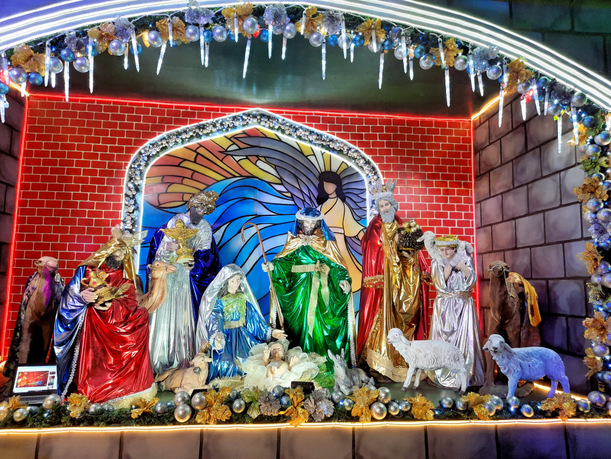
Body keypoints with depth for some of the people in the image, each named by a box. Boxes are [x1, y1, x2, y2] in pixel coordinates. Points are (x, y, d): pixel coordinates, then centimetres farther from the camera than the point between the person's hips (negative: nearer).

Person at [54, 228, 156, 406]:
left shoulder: (126, 277, 10)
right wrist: (82, 297, -20)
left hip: (116, 324, 3)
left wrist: (112, 306, -19)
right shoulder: (88, 270, 7)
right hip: (89, 323, -2)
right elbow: (69, 295, 2)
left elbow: (131, 303, 0)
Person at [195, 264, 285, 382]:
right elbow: (215, 320, -17)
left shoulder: (243, 298, 8)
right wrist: (217, 336, -39)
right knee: (226, 363, -21)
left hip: (243, 336, 3)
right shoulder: (219, 301, -4)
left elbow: (254, 317, 10)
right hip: (226, 336, -3)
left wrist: (270, 331, 5)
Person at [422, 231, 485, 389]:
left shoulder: (465, 259, 1)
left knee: (464, 338, -2)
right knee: (444, 338, 1)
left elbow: (472, 282, -3)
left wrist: (464, 268, -17)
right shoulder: (437, 262, 1)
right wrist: (447, 270, -16)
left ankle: (466, 373, 9)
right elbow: (439, 285, -6)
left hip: (463, 305, 0)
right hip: (444, 306, 0)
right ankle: (444, 373, 12)